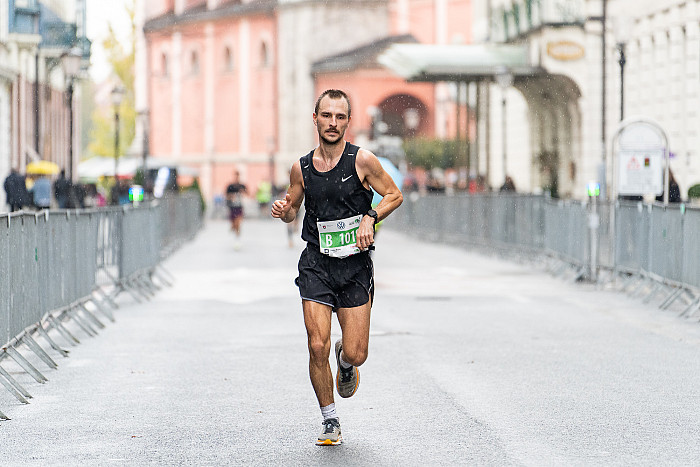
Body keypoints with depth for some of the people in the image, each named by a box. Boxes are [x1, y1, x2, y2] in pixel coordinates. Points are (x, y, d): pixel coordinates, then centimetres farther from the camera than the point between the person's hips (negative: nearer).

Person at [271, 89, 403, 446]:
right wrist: (284, 211, -6)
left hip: (355, 267, -1)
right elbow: (293, 209, 17)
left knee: (355, 354, -4)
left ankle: (345, 362, 37)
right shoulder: (301, 168, 3)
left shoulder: (362, 160, -5)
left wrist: (370, 217, -12)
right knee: (317, 346, -10)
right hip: (316, 265, 1)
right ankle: (330, 422, 9)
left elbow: (394, 195, 4)